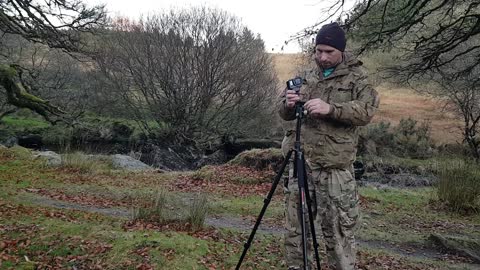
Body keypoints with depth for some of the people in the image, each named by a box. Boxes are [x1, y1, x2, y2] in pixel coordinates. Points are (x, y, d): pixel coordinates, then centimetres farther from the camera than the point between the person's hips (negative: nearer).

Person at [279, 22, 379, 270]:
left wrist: (331, 109, -27)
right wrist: (288, 104, -9)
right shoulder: (307, 76, 14)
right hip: (301, 160, 4)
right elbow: (284, 114, 15)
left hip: (335, 166, -4)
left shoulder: (357, 77, 2)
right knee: (295, 225, 9)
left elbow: (366, 111, -13)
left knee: (338, 230, -3)